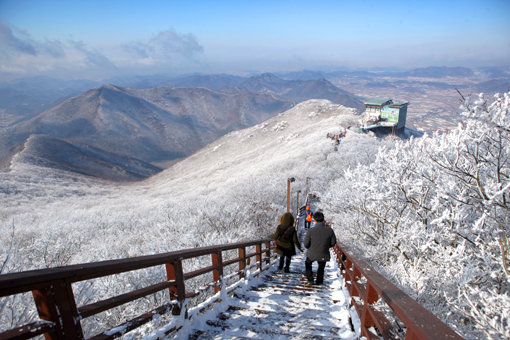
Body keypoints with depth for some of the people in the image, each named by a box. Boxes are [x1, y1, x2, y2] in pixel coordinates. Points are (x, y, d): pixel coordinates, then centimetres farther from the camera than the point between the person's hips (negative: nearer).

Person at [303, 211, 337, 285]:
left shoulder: (311, 231, -23)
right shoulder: (329, 230, -17)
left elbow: (306, 244, -15)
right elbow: (333, 243, -5)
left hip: (312, 254, -1)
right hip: (323, 255, 1)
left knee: (308, 264, 31)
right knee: (321, 268, 29)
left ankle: (310, 279, 30)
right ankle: (319, 281, 43)